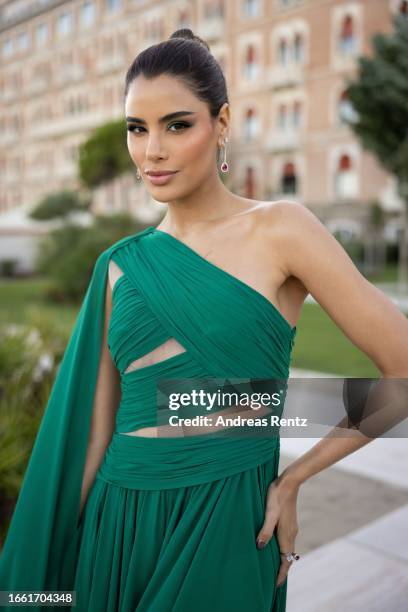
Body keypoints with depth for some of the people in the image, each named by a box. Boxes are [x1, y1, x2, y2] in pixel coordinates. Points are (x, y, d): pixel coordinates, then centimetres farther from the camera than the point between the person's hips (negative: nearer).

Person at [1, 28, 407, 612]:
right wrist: (61, 559, 7)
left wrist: (294, 479, -4)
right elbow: (97, 429, 6)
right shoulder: (119, 265, 4)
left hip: (227, 525, -3)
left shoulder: (280, 230, -8)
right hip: (116, 525, 4)